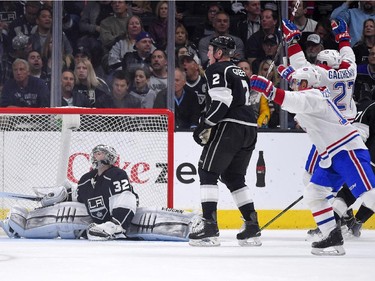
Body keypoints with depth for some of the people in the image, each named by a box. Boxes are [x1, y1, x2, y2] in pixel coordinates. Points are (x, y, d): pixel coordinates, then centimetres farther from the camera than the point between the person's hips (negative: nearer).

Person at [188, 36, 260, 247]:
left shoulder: (217, 69, -3)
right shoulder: (240, 72, 25)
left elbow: (222, 101, -15)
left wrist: (204, 126, -13)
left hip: (230, 126, -9)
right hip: (250, 127, 9)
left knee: (208, 172, -4)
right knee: (234, 176, 17)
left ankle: (210, 226, -13)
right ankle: (252, 226, 11)